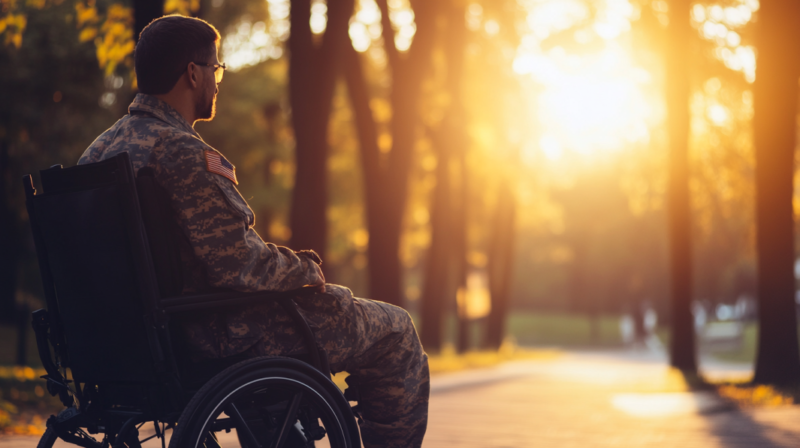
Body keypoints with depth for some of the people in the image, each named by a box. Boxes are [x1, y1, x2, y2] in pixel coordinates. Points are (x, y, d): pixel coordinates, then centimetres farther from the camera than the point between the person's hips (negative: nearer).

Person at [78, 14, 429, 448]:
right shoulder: (183, 153, -24)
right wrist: (307, 269, -6)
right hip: (219, 338, -10)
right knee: (395, 331, 6)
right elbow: (242, 267, -27)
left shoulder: (96, 152, 5)